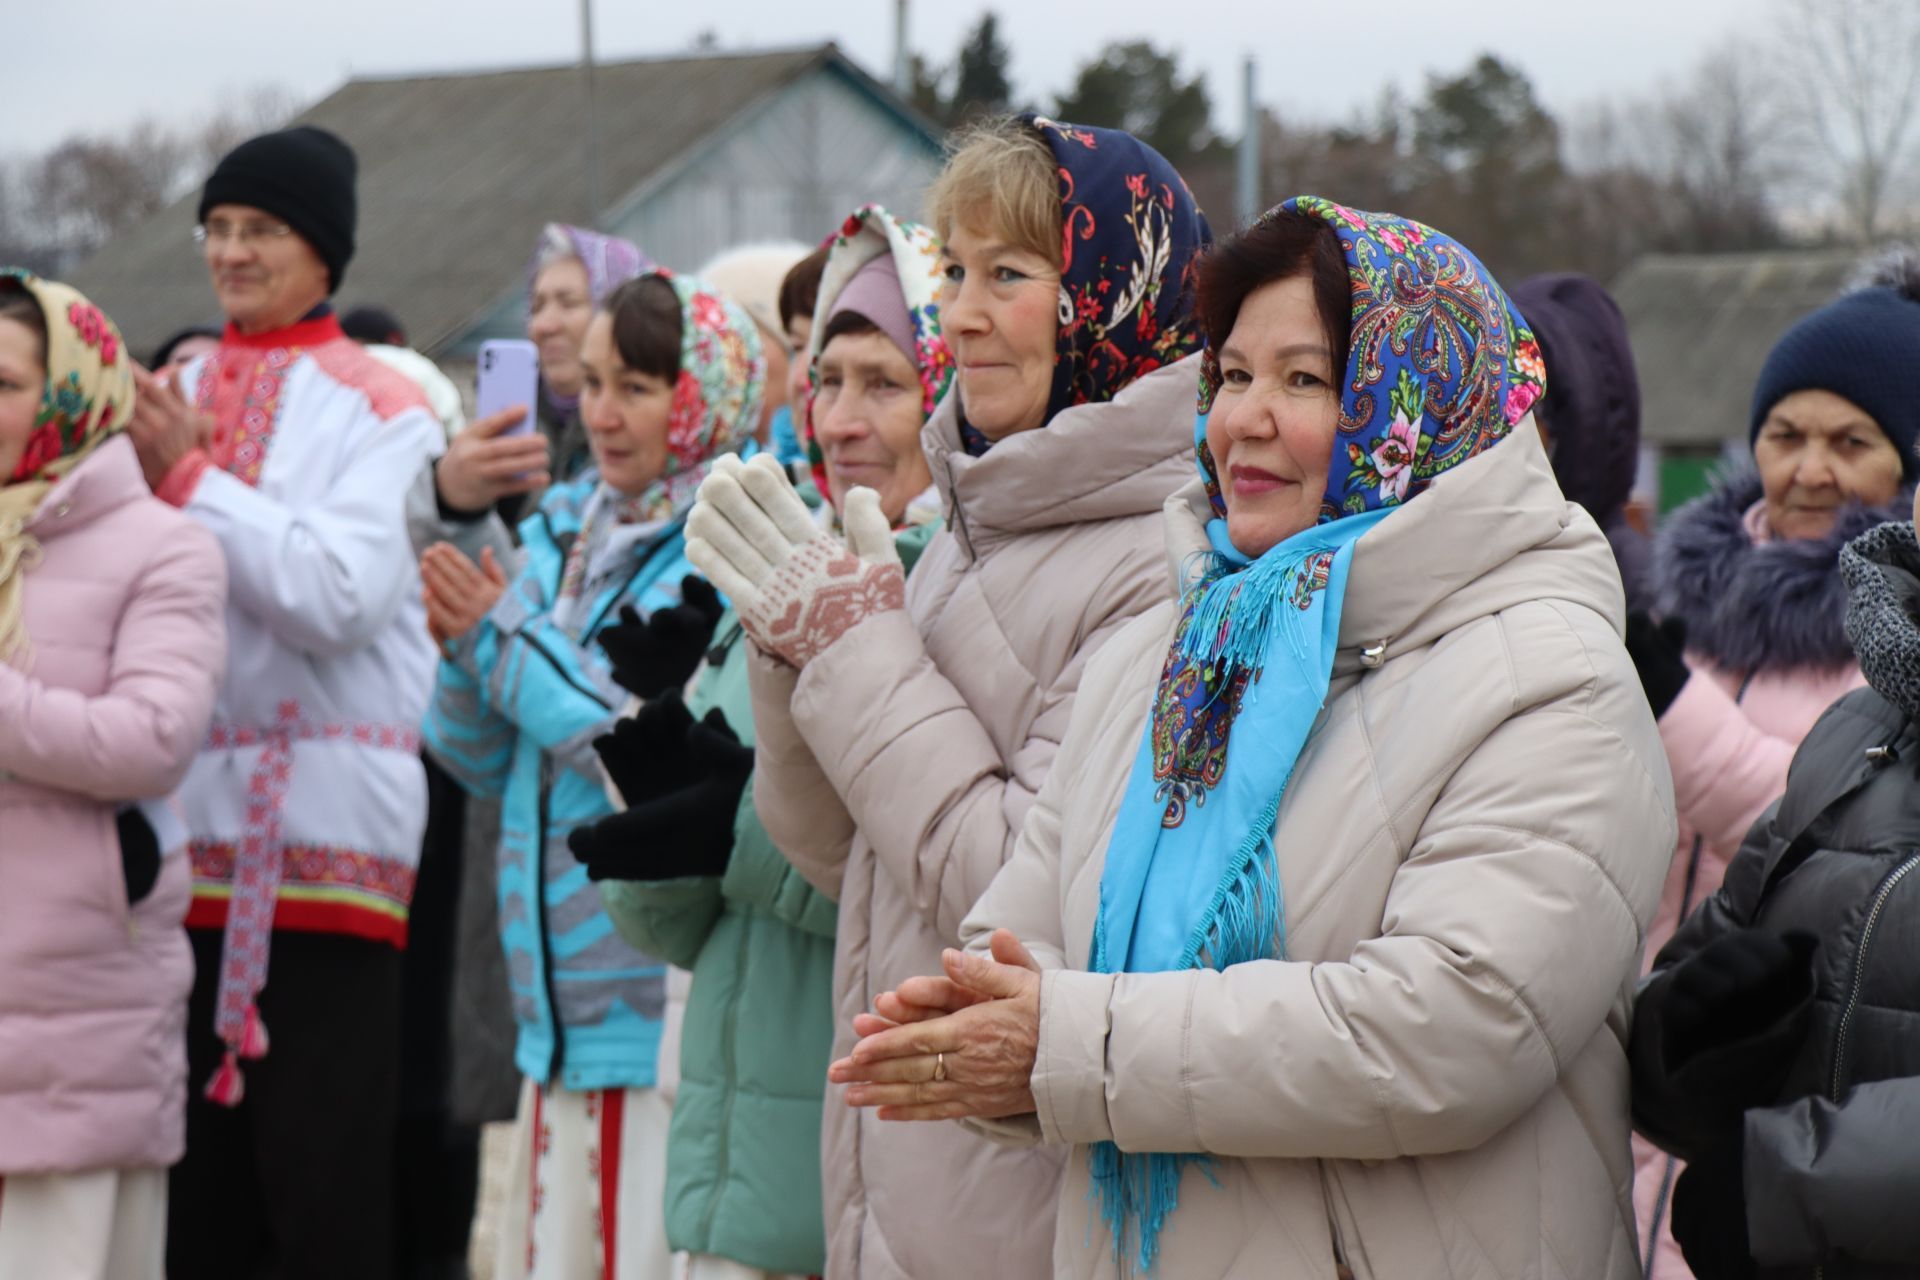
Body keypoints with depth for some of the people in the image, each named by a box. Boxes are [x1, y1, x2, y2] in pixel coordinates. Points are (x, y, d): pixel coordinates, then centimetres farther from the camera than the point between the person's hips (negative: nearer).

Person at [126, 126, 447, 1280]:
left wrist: (190, 480, -11)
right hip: (193, 827, 5)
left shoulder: (382, 410, 0)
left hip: (326, 828, -5)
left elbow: (342, 596, -15)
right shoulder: (177, 400, 16)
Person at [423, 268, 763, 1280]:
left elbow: (673, 758, -19)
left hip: (665, 1003, -8)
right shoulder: (566, 534, 13)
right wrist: (463, 651, -4)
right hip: (561, 1003, 8)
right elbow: (484, 762, 17)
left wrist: (507, 638, -11)